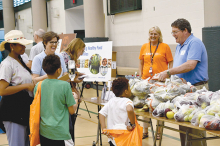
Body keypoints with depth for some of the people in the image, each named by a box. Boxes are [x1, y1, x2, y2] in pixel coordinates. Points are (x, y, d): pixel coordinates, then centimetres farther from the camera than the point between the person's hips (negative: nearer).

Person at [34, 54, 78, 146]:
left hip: (43, 132, 5)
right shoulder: (65, 85, -13)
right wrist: (75, 101, 14)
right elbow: (72, 111, -6)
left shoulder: (38, 86, 0)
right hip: (60, 134, -5)